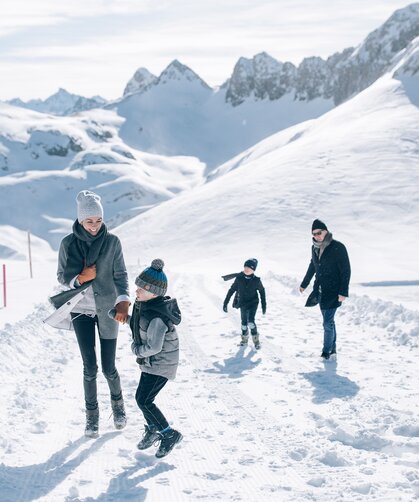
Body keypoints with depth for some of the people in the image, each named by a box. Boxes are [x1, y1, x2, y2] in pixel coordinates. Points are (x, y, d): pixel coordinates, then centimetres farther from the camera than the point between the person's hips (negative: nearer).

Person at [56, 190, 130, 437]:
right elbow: (62, 276, 3)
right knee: (90, 367, 1)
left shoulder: (112, 241, -6)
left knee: (109, 367, 3)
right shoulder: (69, 243, -4)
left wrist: (123, 301, -24)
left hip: (107, 309, 0)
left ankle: (118, 403, 31)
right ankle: (92, 415, 18)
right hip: (81, 310, 0)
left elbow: (120, 275, -8)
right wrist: (81, 278, -18)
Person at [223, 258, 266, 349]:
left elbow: (262, 292, 2)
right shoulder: (239, 278, -11)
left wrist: (264, 305, 3)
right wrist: (225, 303, -3)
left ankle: (256, 340, 1)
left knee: (251, 322, -18)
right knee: (244, 322, 13)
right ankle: (244, 339, 37)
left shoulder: (256, 280, -13)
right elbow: (231, 290, -3)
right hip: (242, 303, 2)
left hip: (253, 303, -2)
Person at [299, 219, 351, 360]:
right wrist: (304, 284, 31)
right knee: (329, 321, 14)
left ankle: (327, 350, 5)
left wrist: (343, 292, -19)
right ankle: (332, 349, 24)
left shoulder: (338, 247, -14)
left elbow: (346, 271, -14)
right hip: (320, 290, 6)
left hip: (333, 292, -6)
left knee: (328, 323, -8)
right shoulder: (315, 248, 6)